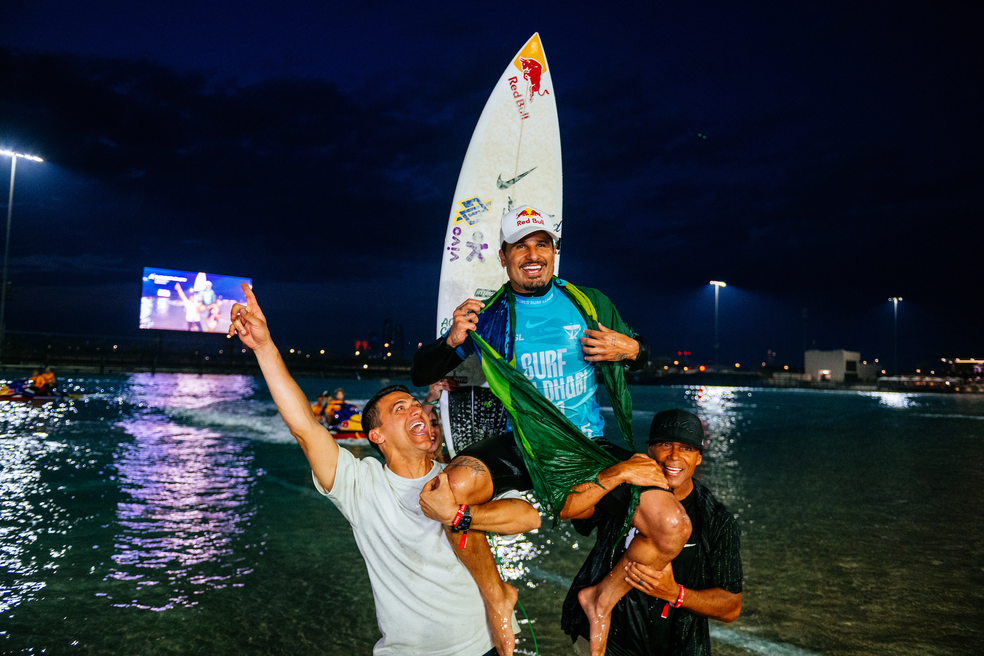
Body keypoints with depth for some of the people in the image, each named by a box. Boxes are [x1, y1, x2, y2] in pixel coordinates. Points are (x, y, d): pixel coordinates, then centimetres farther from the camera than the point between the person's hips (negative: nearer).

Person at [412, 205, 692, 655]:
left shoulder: (591, 303, 6)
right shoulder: (488, 315, 1)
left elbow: (641, 355, 18)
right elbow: (420, 375, 2)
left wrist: (629, 349, -6)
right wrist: (452, 341, -18)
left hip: (589, 446, 2)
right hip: (522, 445, -1)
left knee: (673, 528, -16)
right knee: (452, 488, -31)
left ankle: (602, 598, 15)